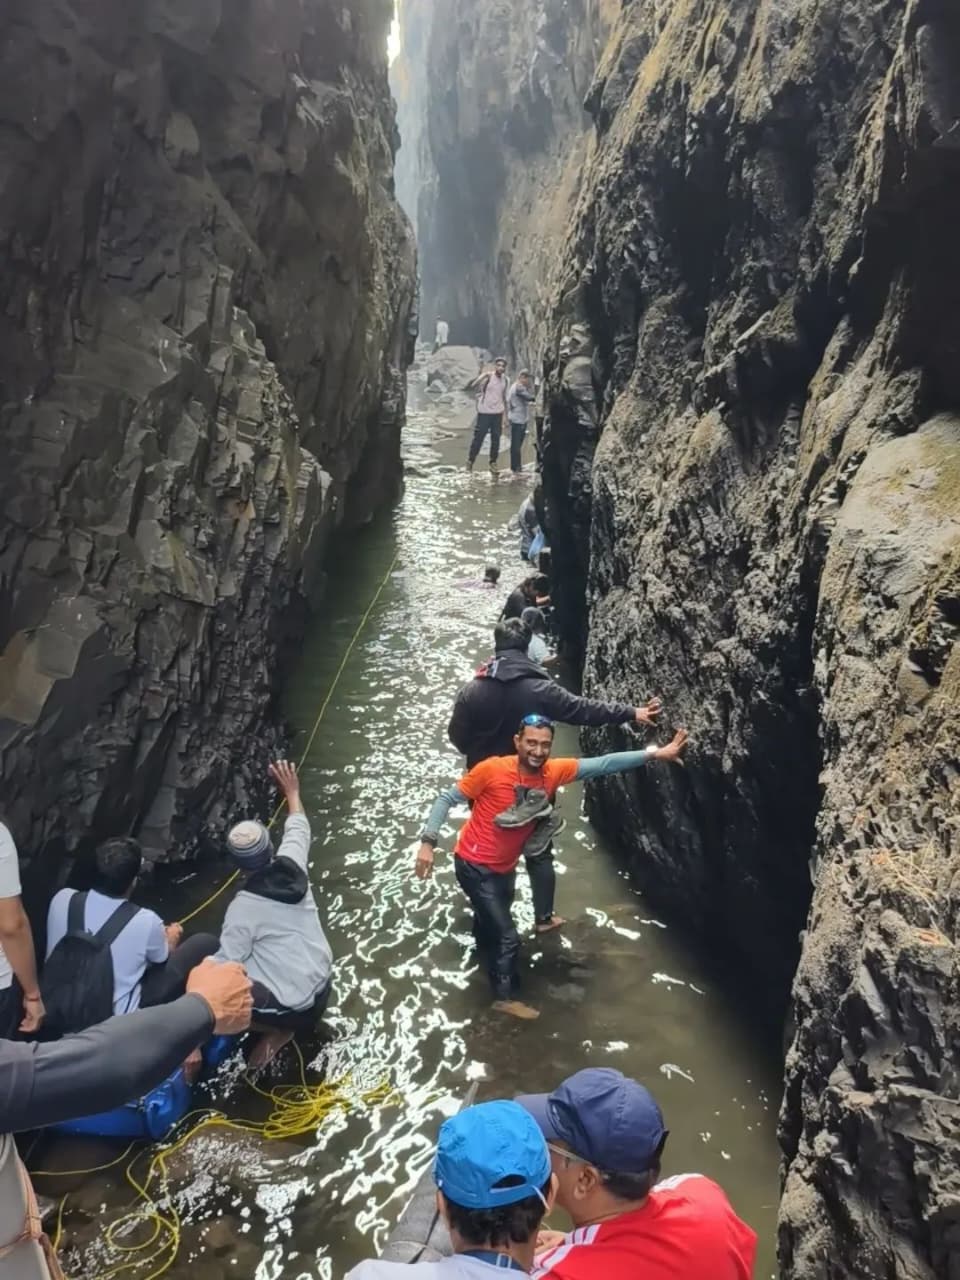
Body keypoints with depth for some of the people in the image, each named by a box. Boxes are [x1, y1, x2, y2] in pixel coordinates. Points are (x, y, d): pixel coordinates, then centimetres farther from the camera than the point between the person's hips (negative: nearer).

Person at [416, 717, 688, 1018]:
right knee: (507, 936, -3)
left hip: (505, 867, 6)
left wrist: (654, 754, -22)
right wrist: (428, 841, -26)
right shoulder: (492, 770, -27)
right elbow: (447, 798, -18)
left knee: (491, 920, 30)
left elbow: (604, 764, -16)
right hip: (474, 865, -6)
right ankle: (505, 996, 21)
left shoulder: (554, 772, -13)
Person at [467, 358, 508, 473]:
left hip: (498, 413, 5)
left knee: (496, 439, 6)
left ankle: (493, 463, 15)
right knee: (479, 437, 1)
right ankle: (470, 460, 14)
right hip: (484, 412, -5)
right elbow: (473, 387, -26)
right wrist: (484, 376, -37)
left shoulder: (504, 379, 7)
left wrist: (505, 414, 17)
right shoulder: (488, 377, -11)